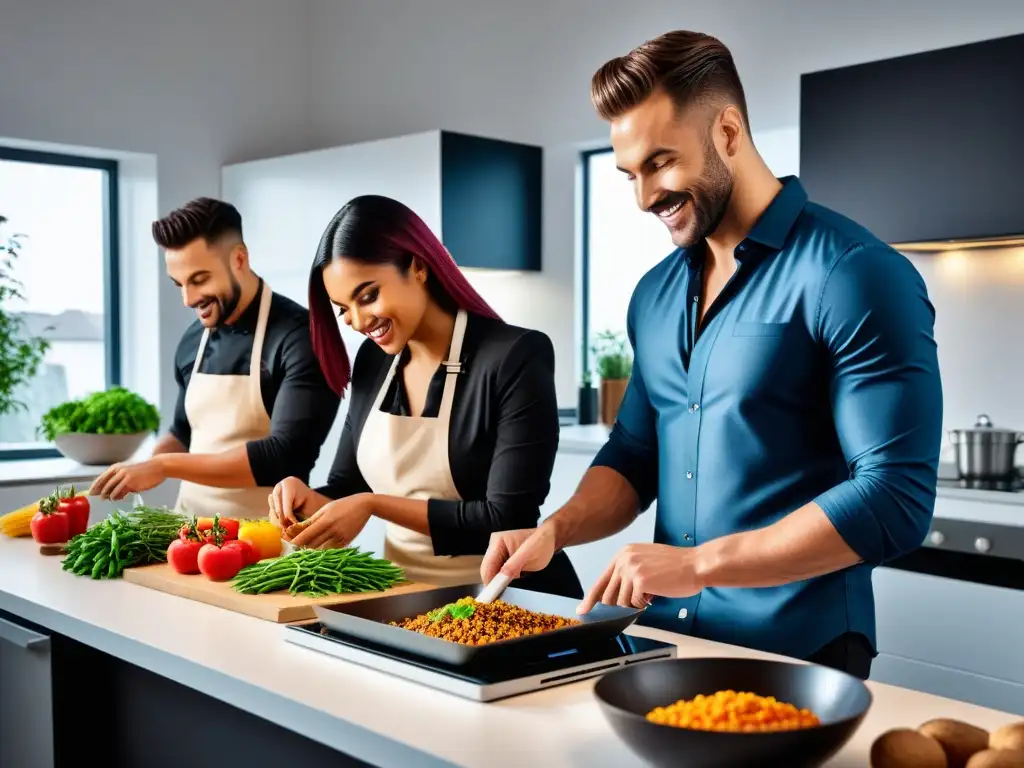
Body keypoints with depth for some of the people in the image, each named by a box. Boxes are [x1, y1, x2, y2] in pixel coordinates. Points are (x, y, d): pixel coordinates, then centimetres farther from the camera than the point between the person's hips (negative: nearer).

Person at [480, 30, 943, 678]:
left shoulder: (853, 276, -14)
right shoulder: (655, 293, 8)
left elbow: (895, 498, -19)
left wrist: (698, 562, -23)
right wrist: (555, 530, -4)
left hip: (798, 656, -6)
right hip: (666, 640, 6)